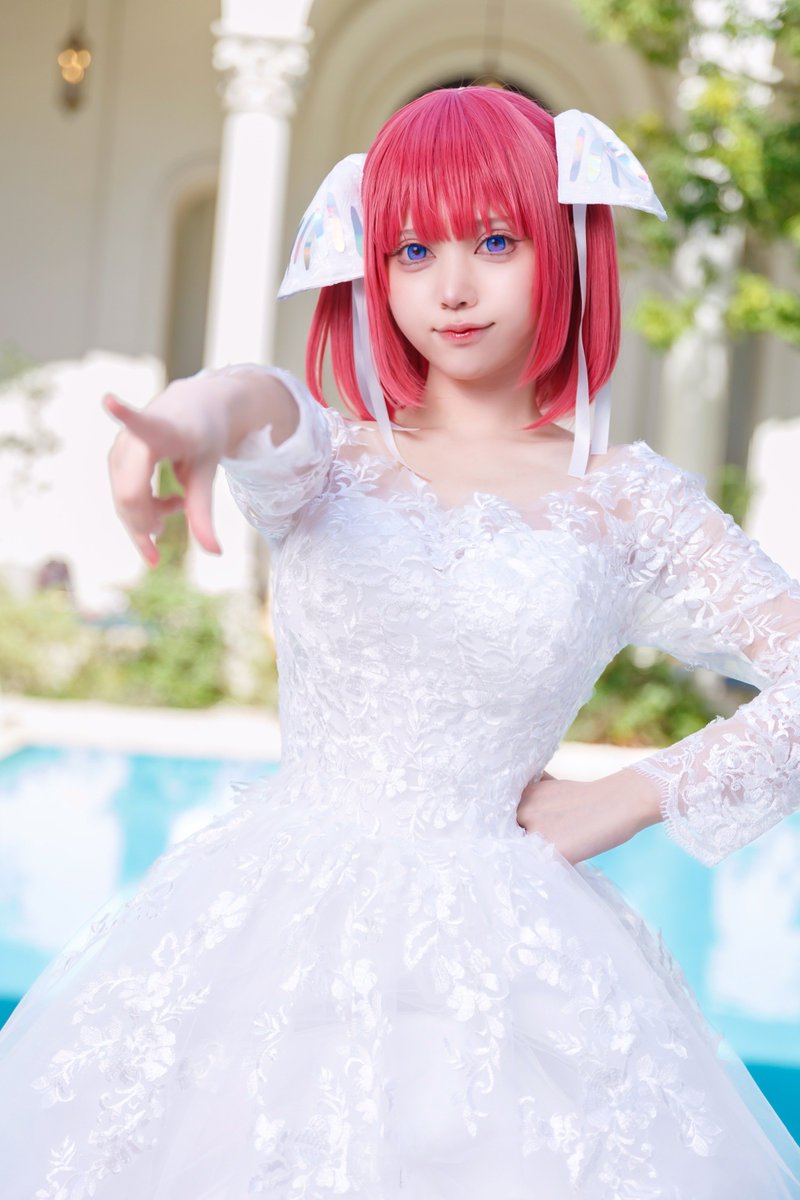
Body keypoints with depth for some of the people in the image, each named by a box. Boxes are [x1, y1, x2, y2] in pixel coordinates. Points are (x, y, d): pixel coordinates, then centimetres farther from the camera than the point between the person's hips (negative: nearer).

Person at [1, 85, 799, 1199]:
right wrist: (201, 412, -45)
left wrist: (626, 800, -3)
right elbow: (266, 406, -21)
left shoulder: (628, 499, 3)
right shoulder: (332, 458, 5)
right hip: (278, 926, 1)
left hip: (498, 947, 0)